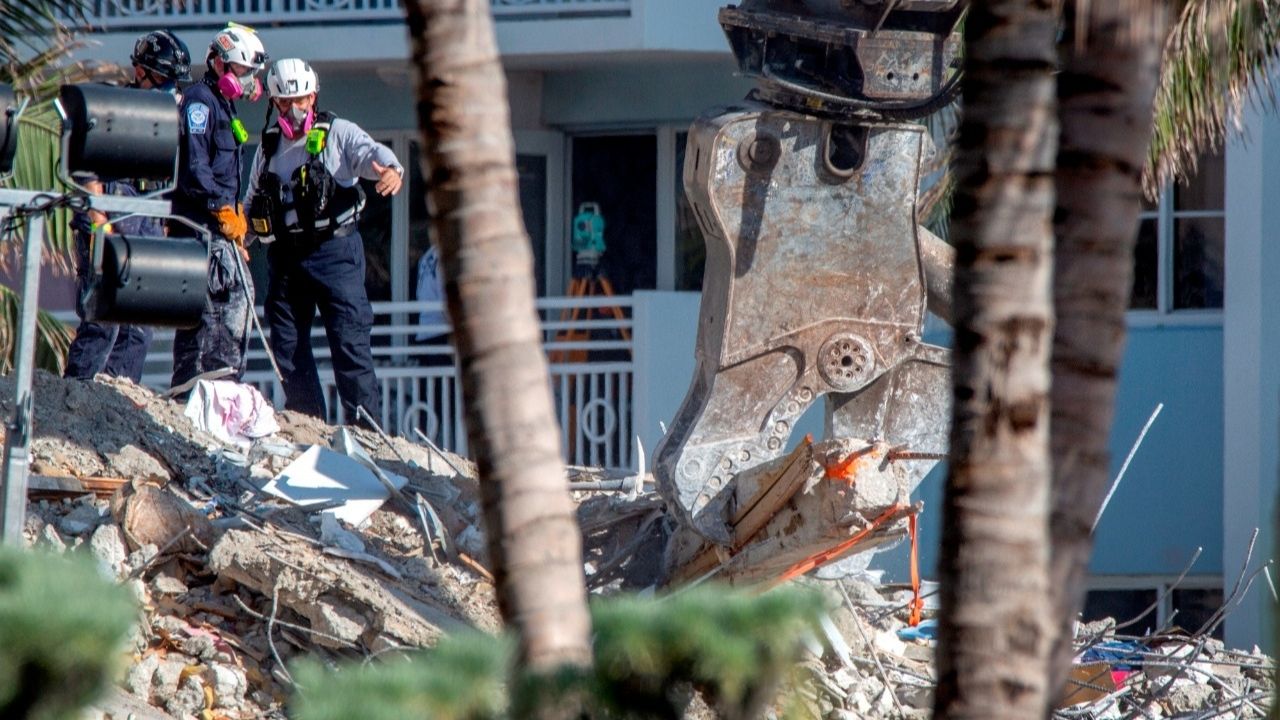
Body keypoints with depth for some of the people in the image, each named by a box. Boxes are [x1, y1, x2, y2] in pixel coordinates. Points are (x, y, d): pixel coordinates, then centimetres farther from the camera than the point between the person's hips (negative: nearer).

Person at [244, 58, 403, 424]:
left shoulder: (339, 134, 1)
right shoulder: (269, 144, 16)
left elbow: (369, 152, -19)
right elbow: (253, 198, 25)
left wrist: (390, 168, -41)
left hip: (334, 251, -6)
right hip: (285, 255, 6)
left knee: (349, 339, -10)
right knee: (287, 345, 6)